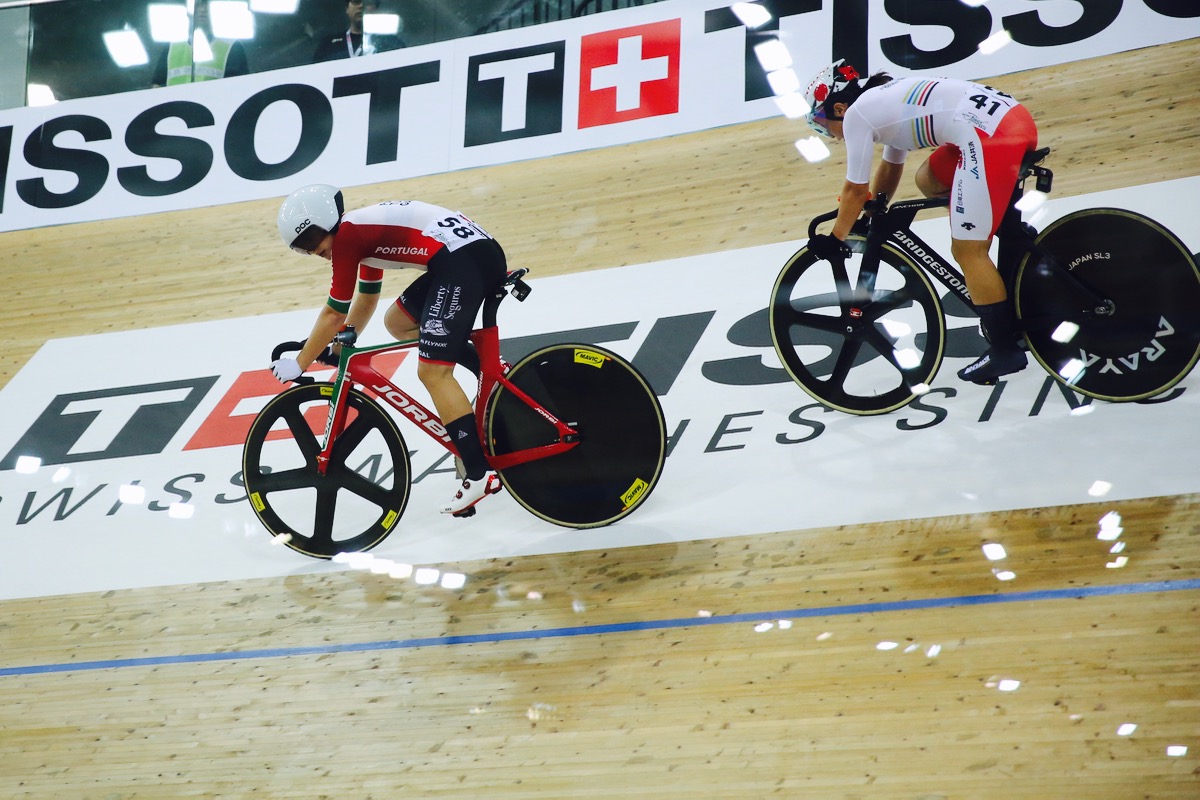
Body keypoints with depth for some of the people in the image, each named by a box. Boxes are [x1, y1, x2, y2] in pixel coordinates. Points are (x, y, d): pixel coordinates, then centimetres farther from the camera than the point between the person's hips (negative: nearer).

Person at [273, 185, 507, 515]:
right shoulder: (366, 231, 24)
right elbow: (366, 299, 38)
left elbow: (334, 313, 2)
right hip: (482, 251, 10)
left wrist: (298, 364, 12)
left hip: (463, 261, -10)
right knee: (397, 321, 24)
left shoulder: (347, 234, -4)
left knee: (432, 372, -10)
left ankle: (480, 475, -15)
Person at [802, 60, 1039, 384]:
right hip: (1015, 115, 10)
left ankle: (1005, 351, 3)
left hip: (991, 136, -10)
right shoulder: (887, 99, 29)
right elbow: (890, 169, 42)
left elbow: (856, 190, 9)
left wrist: (835, 239, 21)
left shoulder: (857, 114, 3)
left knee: (967, 251, -2)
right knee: (928, 180, 26)